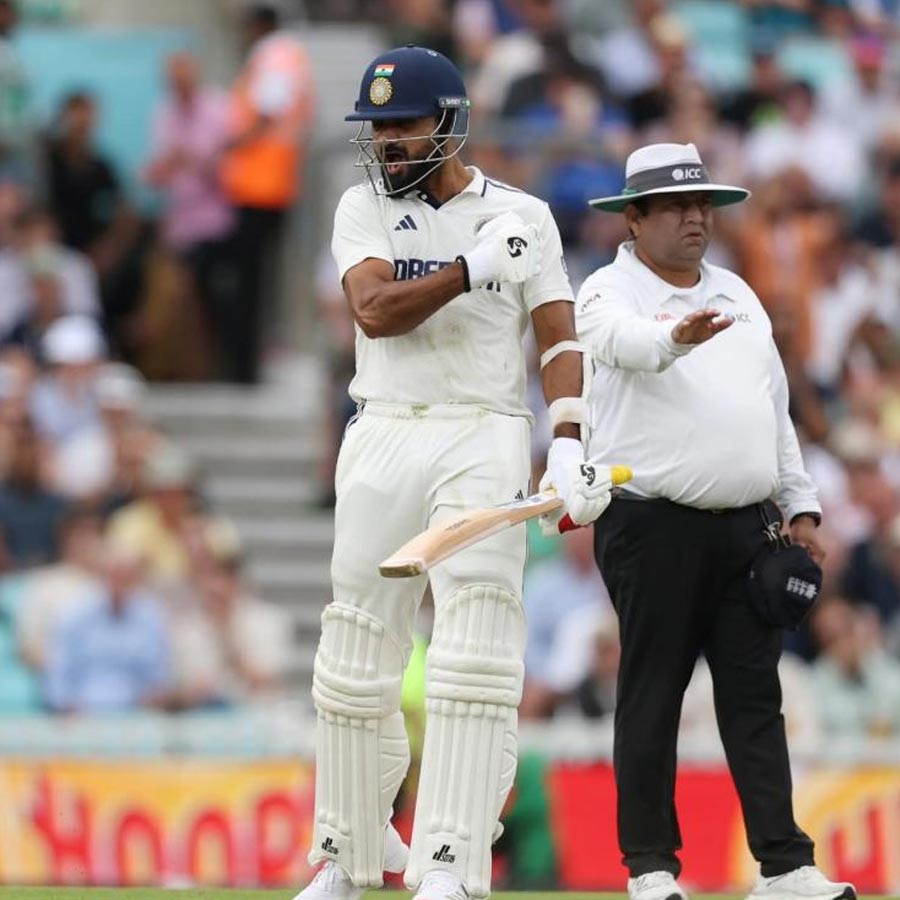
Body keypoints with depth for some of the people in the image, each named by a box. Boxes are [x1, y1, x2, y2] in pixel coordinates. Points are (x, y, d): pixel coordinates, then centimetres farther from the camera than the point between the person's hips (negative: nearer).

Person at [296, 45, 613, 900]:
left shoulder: (522, 215, 6)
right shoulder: (364, 209, 8)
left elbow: (558, 338, 2)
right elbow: (374, 310, -9)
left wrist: (568, 442, -12)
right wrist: (475, 269, -19)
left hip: (486, 440, -2)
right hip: (385, 437, 2)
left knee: (475, 653, -14)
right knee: (356, 654, 5)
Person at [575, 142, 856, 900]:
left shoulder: (737, 296, 18)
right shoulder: (611, 293, -2)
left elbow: (776, 406, 21)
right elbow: (626, 340, -27)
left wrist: (800, 507, 14)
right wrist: (676, 337, -49)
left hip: (744, 525, 5)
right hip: (653, 523, -5)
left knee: (755, 696, 3)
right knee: (652, 694, -1)